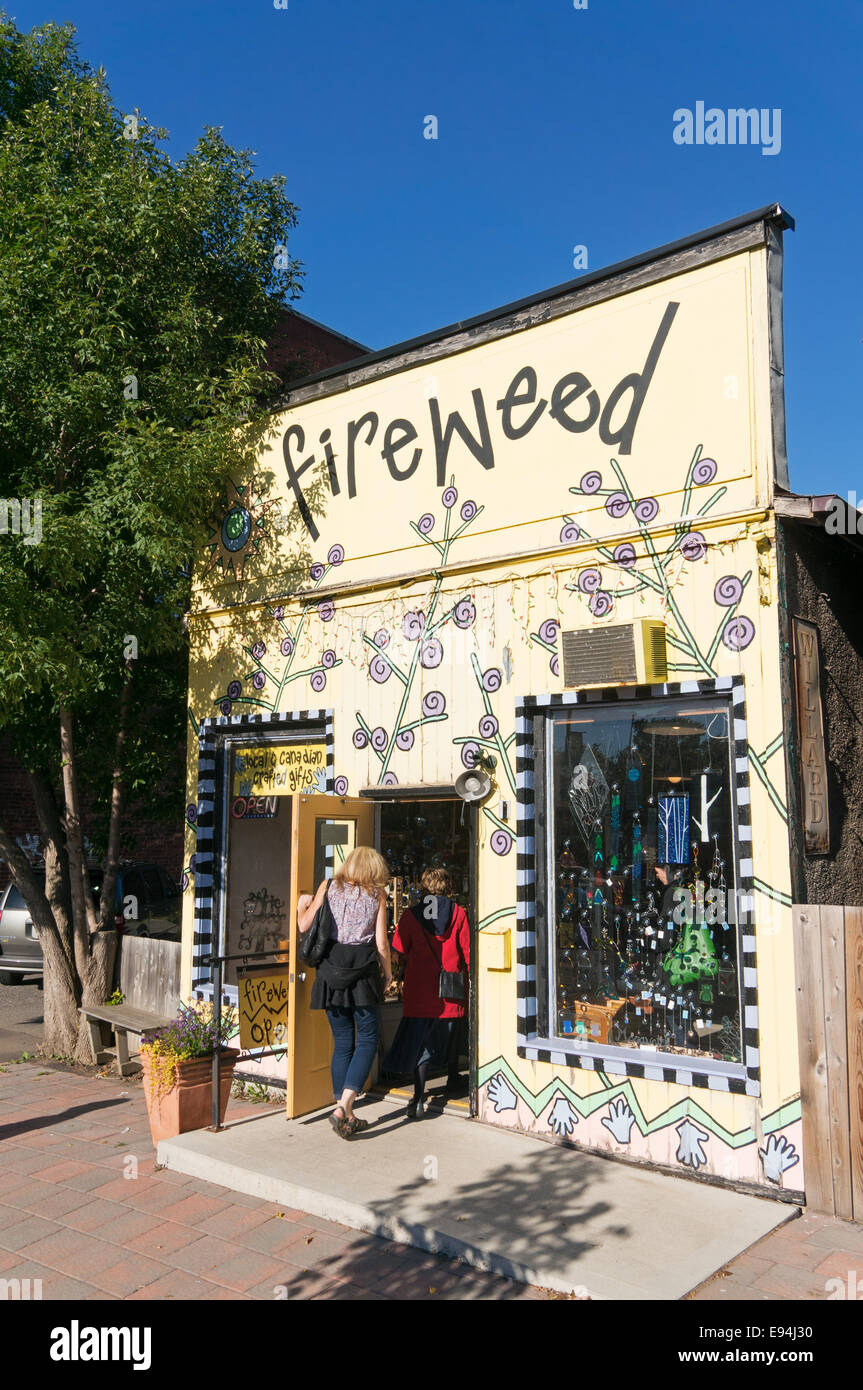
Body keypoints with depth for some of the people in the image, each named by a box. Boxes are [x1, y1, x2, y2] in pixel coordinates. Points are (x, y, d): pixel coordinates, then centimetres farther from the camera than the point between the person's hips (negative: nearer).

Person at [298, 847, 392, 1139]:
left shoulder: (328, 887, 5)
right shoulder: (376, 894, 2)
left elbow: (304, 926, 4)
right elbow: (381, 943, -1)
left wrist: (303, 905, 24)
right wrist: (387, 973, 14)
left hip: (330, 974, 3)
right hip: (363, 973, -3)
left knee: (342, 1043, 12)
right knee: (367, 1040, 6)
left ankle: (346, 1115, 14)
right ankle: (343, 1105, -10)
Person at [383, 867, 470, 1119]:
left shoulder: (410, 916, -1)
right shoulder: (458, 913, -2)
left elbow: (400, 952, 3)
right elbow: (468, 953, -2)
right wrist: (467, 984, 9)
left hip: (419, 994, -1)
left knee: (420, 1044, 3)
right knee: (451, 1039, 21)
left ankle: (419, 1098, -9)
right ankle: (452, 1081, 38)